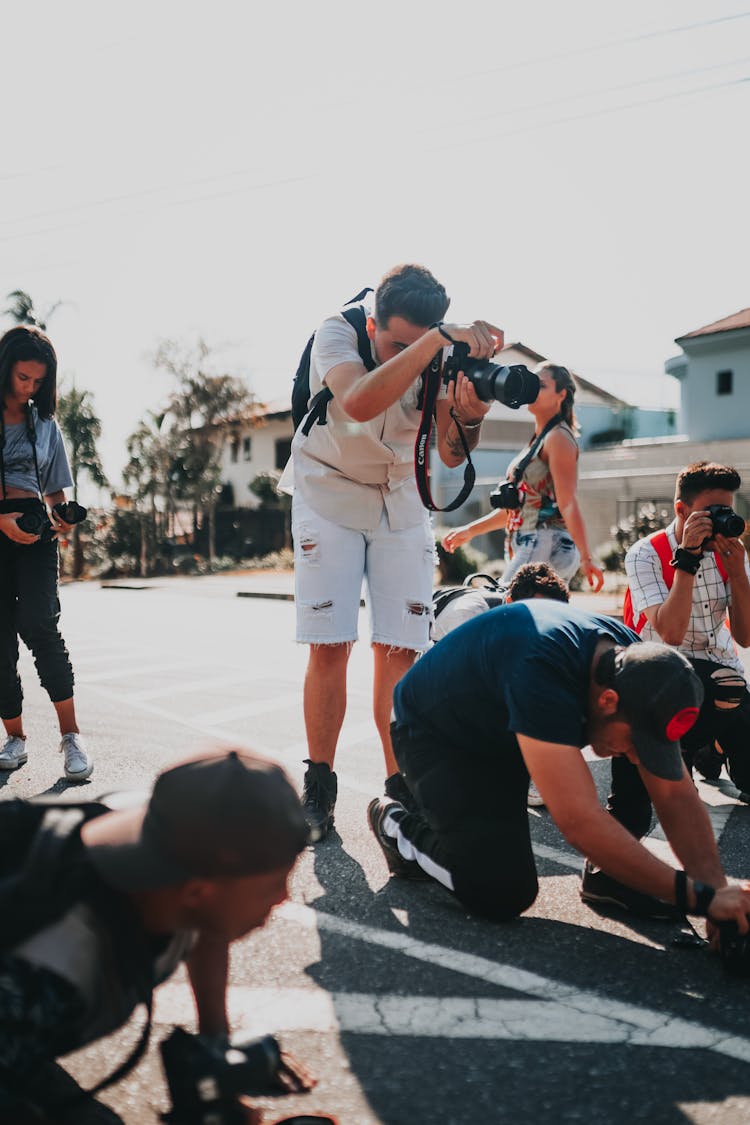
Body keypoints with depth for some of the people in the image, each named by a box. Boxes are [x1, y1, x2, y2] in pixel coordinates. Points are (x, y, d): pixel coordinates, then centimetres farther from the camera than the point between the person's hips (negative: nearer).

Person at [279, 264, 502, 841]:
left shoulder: (442, 354, -13)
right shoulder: (338, 332, -22)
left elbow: (450, 453, -16)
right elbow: (359, 403, -43)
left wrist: (468, 418, -37)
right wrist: (437, 338, -45)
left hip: (401, 500, 3)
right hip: (329, 493, -2)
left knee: (401, 647, -4)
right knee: (329, 643, -9)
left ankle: (399, 788, 6)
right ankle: (319, 789, 4)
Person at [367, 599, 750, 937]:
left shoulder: (637, 660, -18)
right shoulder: (541, 670, -42)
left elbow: (676, 795, -13)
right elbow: (580, 821, -44)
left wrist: (718, 891, -25)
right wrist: (699, 896, -41)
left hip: (501, 736, 8)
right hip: (435, 735, -8)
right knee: (503, 893, -22)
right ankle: (399, 825, 1)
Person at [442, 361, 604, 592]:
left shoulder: (558, 438, -7)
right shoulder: (539, 440, 21)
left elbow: (568, 504, -17)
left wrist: (585, 557, -23)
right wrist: (470, 530, 26)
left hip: (546, 545, -9)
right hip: (530, 546, 9)